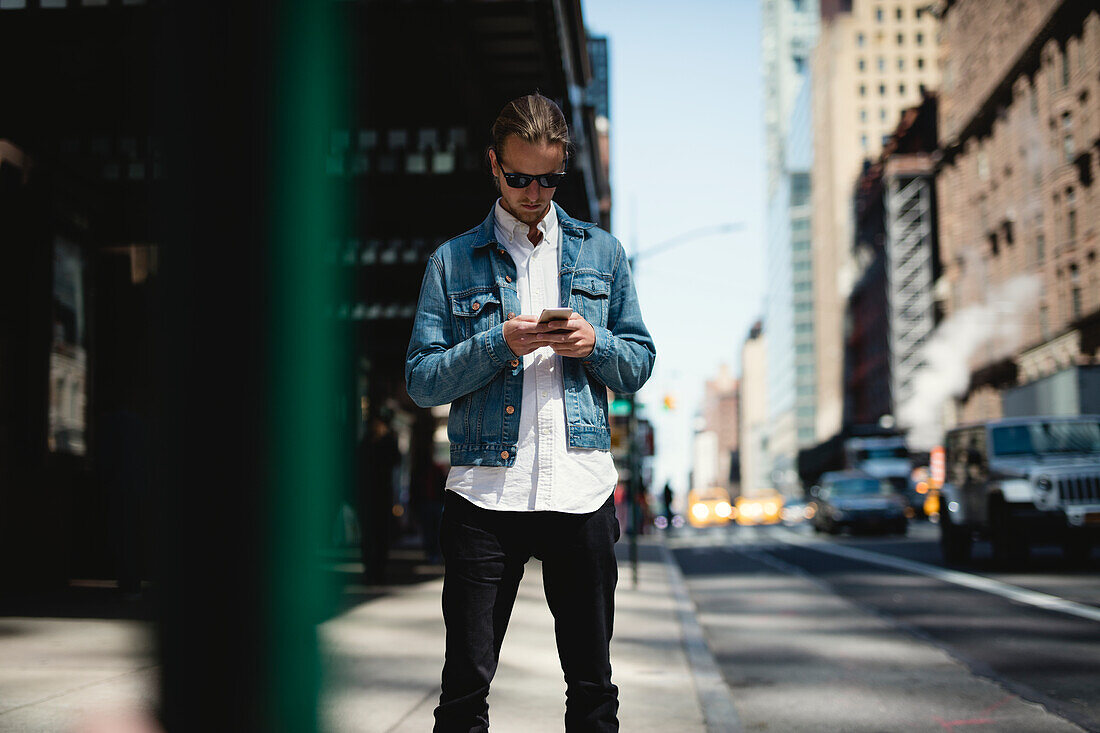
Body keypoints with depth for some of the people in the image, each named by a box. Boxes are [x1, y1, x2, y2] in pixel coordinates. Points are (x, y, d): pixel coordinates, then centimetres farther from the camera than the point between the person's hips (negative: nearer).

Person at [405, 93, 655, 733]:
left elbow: (640, 364, 15)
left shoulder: (602, 252, 14)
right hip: (485, 492, -1)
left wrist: (595, 344, -6)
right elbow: (422, 381, 3)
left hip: (582, 488, 2)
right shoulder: (453, 261, 8)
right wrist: (500, 344, -12)